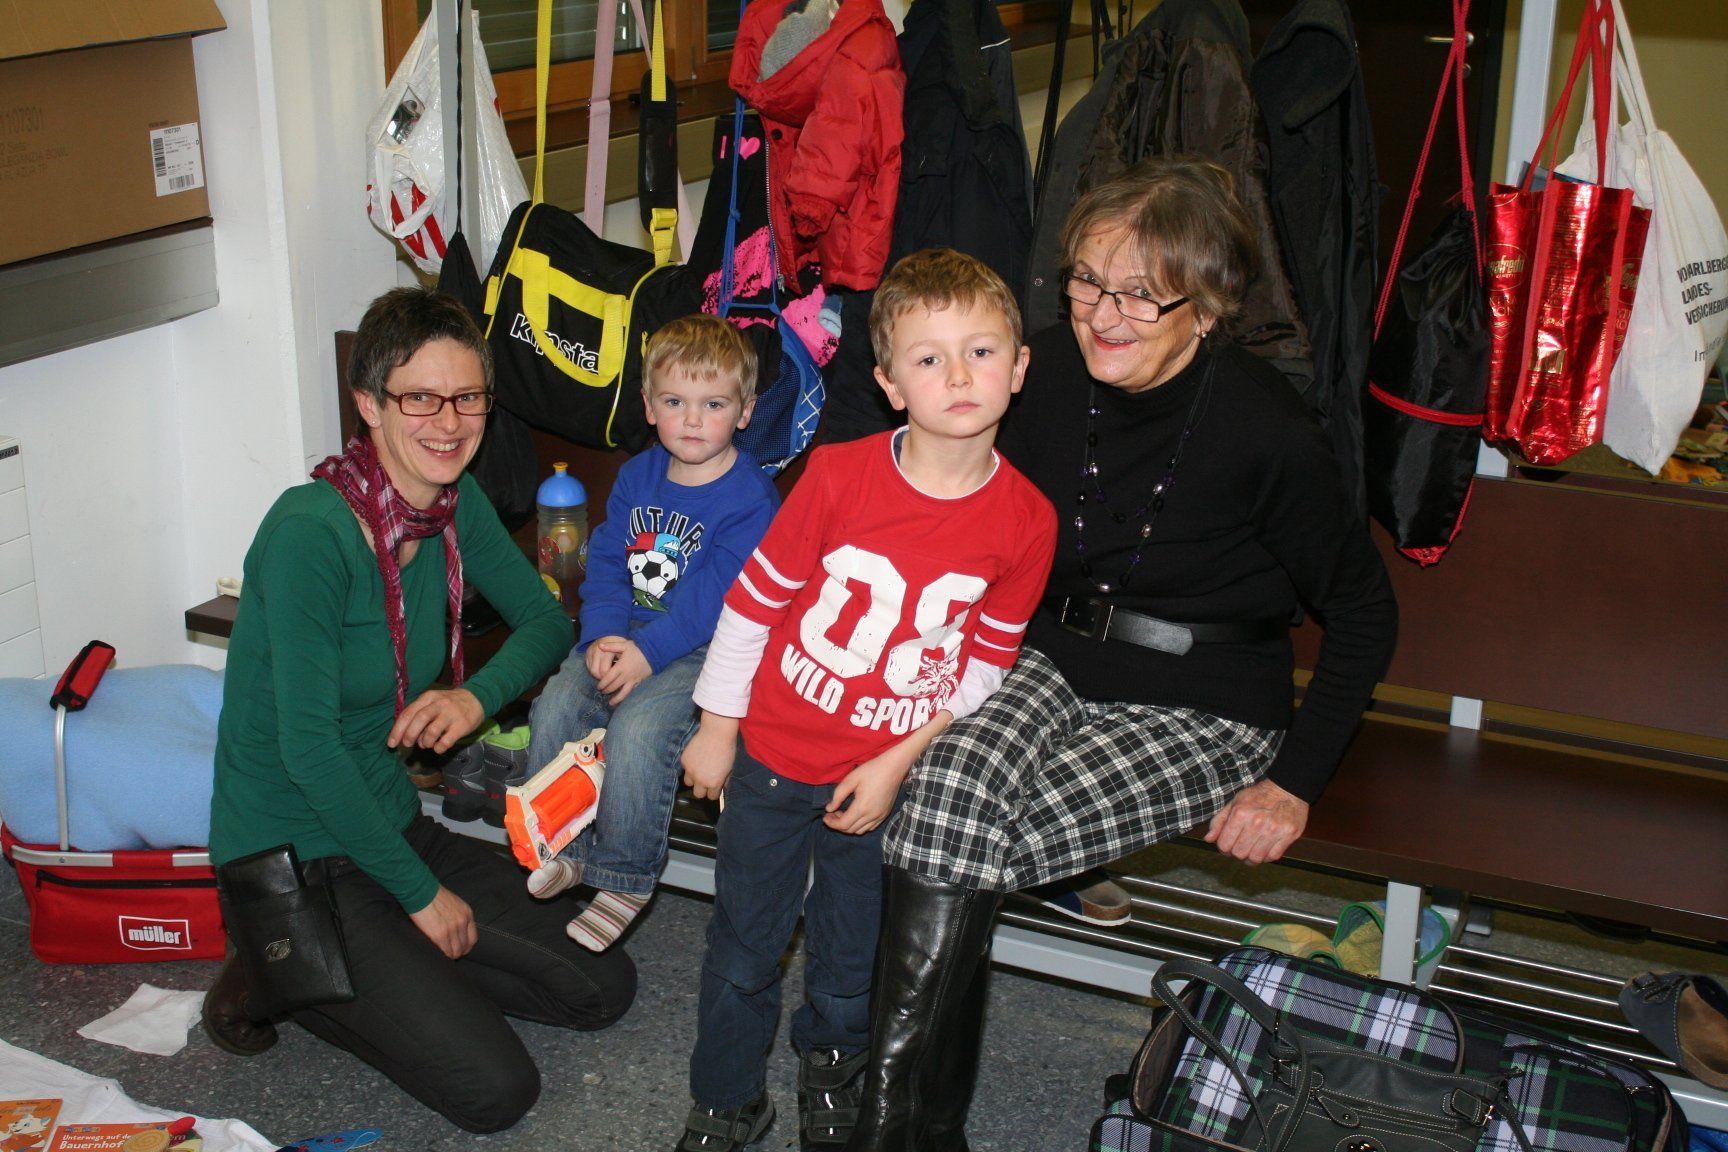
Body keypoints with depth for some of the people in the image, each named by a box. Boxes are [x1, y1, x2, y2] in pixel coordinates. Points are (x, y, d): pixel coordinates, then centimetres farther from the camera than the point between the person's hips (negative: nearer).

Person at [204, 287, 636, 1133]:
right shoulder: (311, 531, -24)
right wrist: (422, 893, -15)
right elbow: (308, 746, -23)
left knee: (603, 987, 4)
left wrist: (479, 694, -14)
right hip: (293, 858, -7)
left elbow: (544, 621, 10)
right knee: (494, 1090, -14)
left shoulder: (457, 506, -2)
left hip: (390, 821, 8)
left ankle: (388, 976, 14)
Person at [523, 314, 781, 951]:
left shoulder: (750, 498, -13)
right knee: (554, 708, -13)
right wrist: (604, 636, -12)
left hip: (703, 646, -6)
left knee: (636, 727, -27)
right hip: (626, 631, 7)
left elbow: (715, 593, -19)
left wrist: (649, 652, -24)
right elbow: (606, 560, 5)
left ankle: (625, 877, -11)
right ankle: (563, 846, 5)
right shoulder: (636, 476, 8)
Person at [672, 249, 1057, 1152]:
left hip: (884, 776, 1)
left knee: (852, 959, 18)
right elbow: (755, 597, -7)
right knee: (743, 947, 14)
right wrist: (714, 727, -1)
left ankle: (829, 1077, 49)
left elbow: (984, 666, -4)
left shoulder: (1024, 522, -13)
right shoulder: (840, 475, -17)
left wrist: (898, 765, -9)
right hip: (774, 753, 0)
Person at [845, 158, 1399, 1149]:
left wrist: (1297, 780, -9)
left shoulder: (1266, 433, -17)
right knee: (950, 780, -28)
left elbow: (1365, 614, -5)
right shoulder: (1054, 372, -4)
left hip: (1200, 707, -4)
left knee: (955, 847, -25)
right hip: (1053, 658, 4)